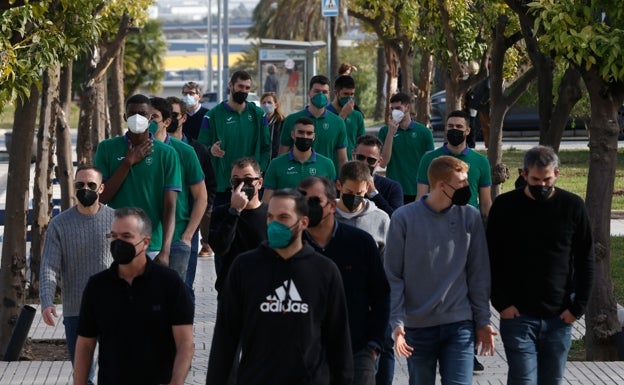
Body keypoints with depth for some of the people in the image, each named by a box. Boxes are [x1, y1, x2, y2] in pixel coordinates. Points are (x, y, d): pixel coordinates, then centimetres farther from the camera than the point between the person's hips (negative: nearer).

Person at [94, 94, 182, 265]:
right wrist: (128, 162, -9)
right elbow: (102, 198, -2)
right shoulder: (107, 148, 4)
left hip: (152, 248, -1)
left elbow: (170, 207, -4)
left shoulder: (167, 153, 1)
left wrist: (165, 251, -15)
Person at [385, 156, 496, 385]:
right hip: (417, 326, 0)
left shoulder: (470, 217, 0)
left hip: (459, 324, 1)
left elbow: (478, 274, 6)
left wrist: (483, 321, 4)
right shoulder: (404, 218, -6)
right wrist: (397, 322, -11)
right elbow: (393, 276, -3)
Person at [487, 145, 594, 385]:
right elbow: (491, 260, 2)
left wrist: (578, 307, -1)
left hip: (559, 318, 2)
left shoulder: (573, 207, 1)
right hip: (518, 315, -2)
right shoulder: (505, 206, -3)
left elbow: (585, 261, 6)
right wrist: (501, 303, -6)